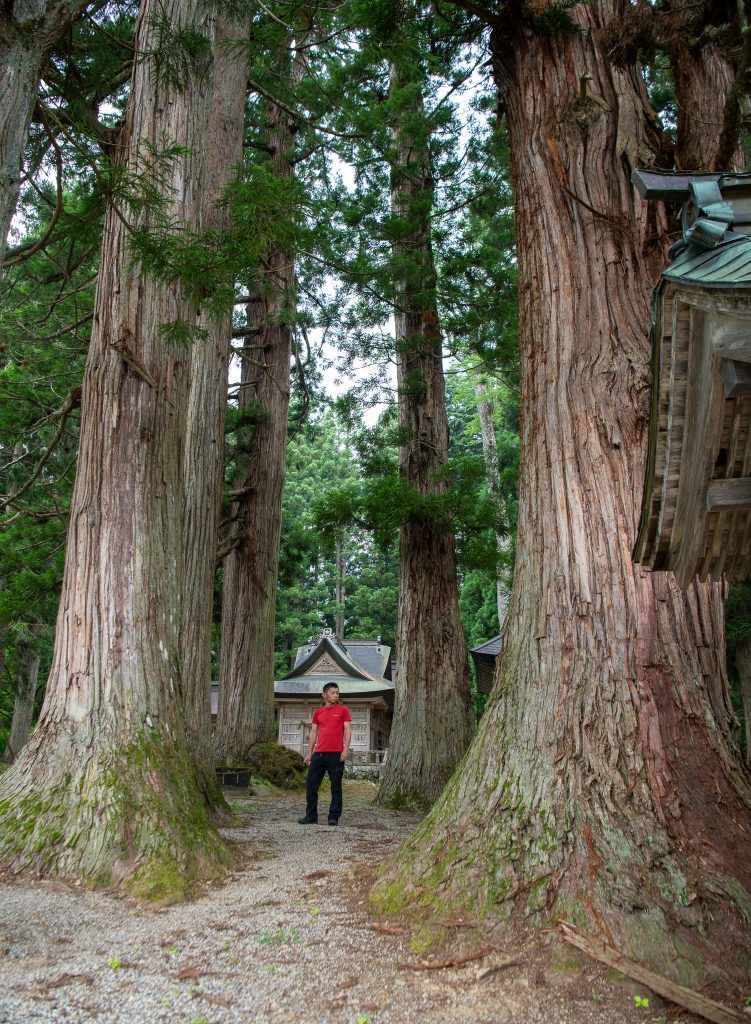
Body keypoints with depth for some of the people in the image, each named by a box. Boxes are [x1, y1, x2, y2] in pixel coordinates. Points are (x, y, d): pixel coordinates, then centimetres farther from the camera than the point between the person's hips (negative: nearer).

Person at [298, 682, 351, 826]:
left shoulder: (343, 710, 3)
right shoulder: (318, 712, 13)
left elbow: (348, 730, -1)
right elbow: (314, 733, 15)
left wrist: (346, 749, -12)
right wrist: (309, 753, 10)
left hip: (336, 754, -4)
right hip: (318, 753, 4)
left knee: (336, 787, 2)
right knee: (311, 785, 4)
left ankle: (334, 817, 10)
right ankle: (311, 816, 13)